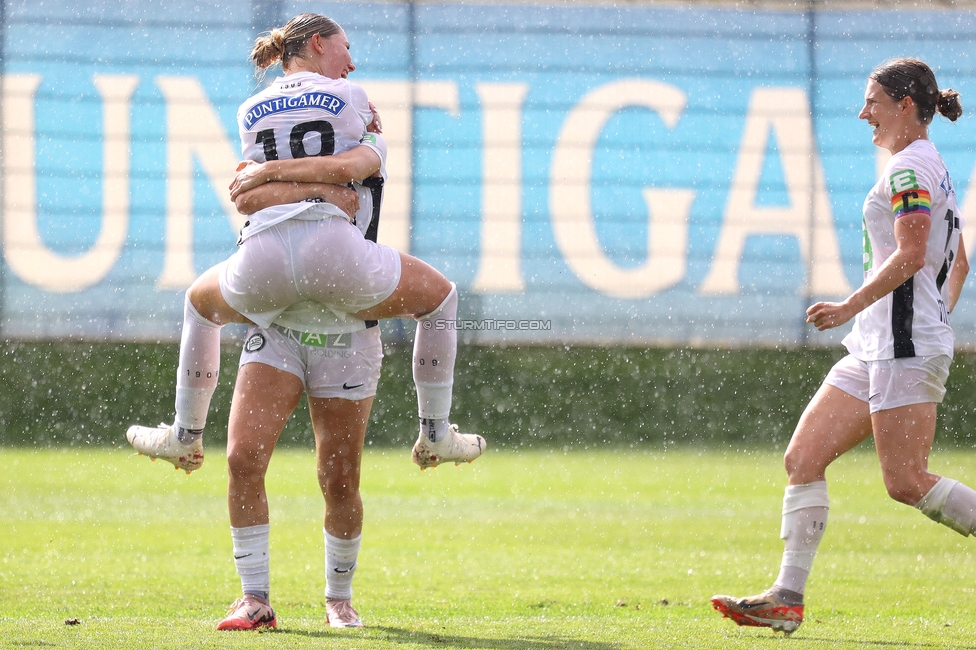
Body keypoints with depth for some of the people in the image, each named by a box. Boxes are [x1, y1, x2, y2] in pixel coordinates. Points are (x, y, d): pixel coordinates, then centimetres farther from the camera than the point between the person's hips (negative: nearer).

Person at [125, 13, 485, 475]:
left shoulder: (250, 113, 22)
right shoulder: (351, 98, 11)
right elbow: (345, 170, 11)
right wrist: (267, 174, 20)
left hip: (261, 260, 3)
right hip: (335, 252, -3)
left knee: (200, 302, 38)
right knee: (439, 295, 23)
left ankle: (185, 435, 38)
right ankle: (436, 434, 23)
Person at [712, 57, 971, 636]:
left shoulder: (910, 167, -10)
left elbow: (910, 255, -20)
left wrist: (851, 307, -18)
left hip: (905, 347, -10)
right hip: (875, 349, 10)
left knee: (907, 482, -11)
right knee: (803, 458, 2)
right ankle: (788, 599, -2)